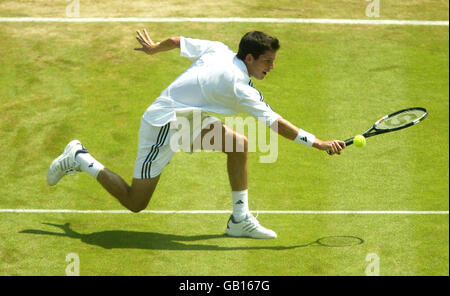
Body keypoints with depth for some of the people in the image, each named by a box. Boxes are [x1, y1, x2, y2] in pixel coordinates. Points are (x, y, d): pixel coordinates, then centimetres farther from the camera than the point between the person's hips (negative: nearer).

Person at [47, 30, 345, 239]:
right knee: (135, 203, 1)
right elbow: (275, 122, -27)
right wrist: (318, 142, -23)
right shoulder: (238, 85, -27)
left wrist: (154, 48, 31)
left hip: (185, 118, 10)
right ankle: (80, 159, 13)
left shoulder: (217, 50, -4)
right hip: (163, 126, -10)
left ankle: (240, 218, 2)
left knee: (239, 143, -3)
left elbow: (177, 41, 11)